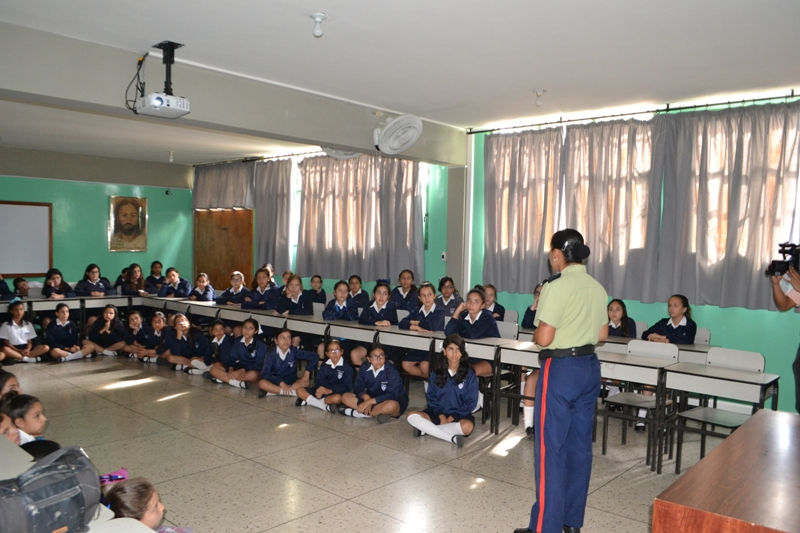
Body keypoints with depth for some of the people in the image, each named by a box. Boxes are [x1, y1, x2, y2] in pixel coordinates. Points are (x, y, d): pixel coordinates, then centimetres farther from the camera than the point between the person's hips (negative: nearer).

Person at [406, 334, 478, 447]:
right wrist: (441, 415, -11)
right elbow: (431, 396, 4)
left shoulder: (469, 374, -4)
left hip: (459, 414, -2)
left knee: (467, 426, -36)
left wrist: (452, 417, -12)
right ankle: (451, 437, -28)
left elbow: (471, 401, -4)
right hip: (438, 412, 2)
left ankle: (425, 429, -23)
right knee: (411, 416, -24)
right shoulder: (436, 372, 3)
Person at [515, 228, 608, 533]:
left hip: (561, 369, -8)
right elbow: (602, 334, 14)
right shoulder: (598, 288, 8)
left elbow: (544, 338, -19)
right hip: (589, 367, 8)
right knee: (580, 445, 14)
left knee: (551, 447, -1)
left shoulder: (557, 288, -17)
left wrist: (536, 334, 2)